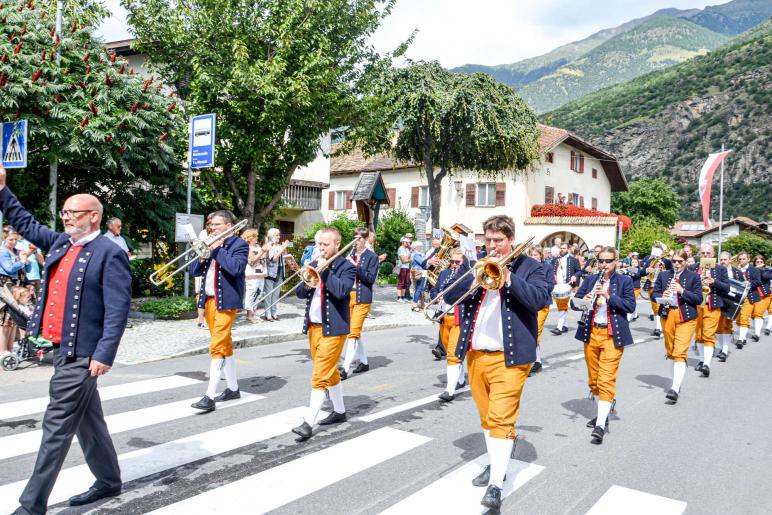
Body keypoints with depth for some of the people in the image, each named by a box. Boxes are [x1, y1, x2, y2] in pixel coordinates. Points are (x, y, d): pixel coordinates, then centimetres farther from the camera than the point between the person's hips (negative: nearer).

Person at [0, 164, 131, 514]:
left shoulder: (110, 254, -13)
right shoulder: (60, 242, 11)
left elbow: (118, 310, -18)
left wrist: (104, 354, -22)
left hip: (81, 353, -9)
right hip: (61, 347, 9)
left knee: (57, 427, -3)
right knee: (87, 420, 17)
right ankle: (109, 481, 32)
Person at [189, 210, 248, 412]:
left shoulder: (239, 244, -6)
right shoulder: (211, 244, 15)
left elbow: (236, 268, -24)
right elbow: (195, 271, 13)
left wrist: (218, 249, -16)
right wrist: (202, 256, -7)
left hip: (226, 301, -8)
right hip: (208, 300, 8)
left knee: (217, 346, -12)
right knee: (225, 344, 14)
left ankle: (210, 396, -10)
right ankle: (233, 388, 24)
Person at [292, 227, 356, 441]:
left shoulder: (346, 267, -8)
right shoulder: (314, 264, 12)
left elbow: (341, 290, -25)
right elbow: (300, 293, 9)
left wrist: (325, 269, -18)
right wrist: (308, 283, -12)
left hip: (333, 328, -7)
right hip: (313, 326, 7)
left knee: (320, 377, -8)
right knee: (330, 373, 18)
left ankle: (308, 423, -7)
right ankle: (339, 411, 31)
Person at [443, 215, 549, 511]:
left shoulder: (529, 267, 0)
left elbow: (539, 299, -16)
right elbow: (450, 297, 2)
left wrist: (508, 276, -20)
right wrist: (477, 279, -13)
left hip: (509, 356, -5)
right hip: (475, 354, 5)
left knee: (501, 418, -10)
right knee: (487, 416, 17)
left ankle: (496, 485, -6)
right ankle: (495, 465, 34)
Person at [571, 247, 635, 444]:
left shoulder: (624, 281, 1)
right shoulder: (590, 279, 9)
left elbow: (631, 306, -9)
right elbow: (574, 301, 5)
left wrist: (609, 296, -21)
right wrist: (583, 299, -18)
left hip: (612, 335, -4)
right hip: (591, 333, 4)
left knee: (606, 379, -10)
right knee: (593, 379, 13)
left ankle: (600, 425, -13)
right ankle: (603, 413, 32)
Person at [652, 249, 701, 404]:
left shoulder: (693, 276, 1)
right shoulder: (663, 275, 8)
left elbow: (699, 299, -3)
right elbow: (654, 294, 8)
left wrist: (682, 290, -17)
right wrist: (662, 296, -14)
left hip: (686, 318, -4)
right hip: (667, 316, 4)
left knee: (680, 352, -13)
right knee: (670, 352, 12)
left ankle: (675, 389, -19)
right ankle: (676, 382, 27)